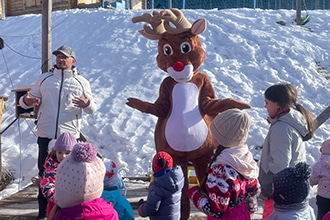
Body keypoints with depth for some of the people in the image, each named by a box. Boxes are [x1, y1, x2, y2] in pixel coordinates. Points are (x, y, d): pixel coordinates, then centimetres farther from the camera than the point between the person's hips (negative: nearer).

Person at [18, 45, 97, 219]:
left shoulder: (81, 82, 6)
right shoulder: (44, 79, 9)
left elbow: (92, 109, 4)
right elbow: (30, 98, 10)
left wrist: (87, 104, -20)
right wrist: (25, 101, -14)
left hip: (70, 135, -1)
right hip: (45, 135, 1)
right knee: (44, 172, 7)